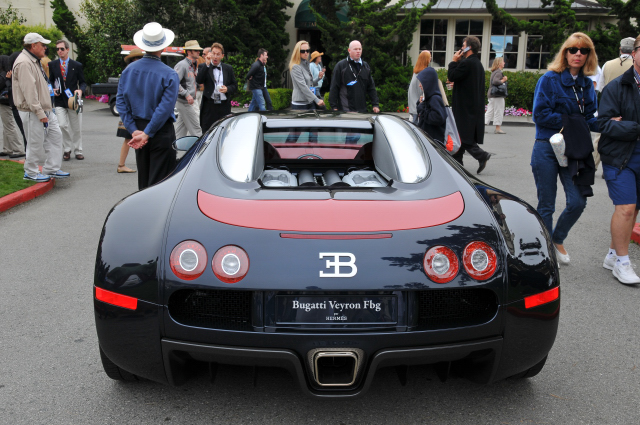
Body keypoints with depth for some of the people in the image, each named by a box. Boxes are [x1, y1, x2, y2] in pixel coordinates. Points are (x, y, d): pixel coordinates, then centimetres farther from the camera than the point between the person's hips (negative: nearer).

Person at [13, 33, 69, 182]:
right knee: (36, 142, -2)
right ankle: (31, 172, 12)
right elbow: (29, 91, -23)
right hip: (32, 112, -10)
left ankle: (51, 169, 20)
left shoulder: (34, 61, 17)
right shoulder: (24, 63, -17)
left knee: (55, 136, 11)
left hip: (45, 110, 10)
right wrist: (40, 113, -23)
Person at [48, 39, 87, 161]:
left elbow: (83, 82, 8)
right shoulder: (52, 65, 9)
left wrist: (80, 90, -13)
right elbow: (50, 81, 16)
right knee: (62, 125, -10)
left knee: (76, 128, 5)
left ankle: (78, 151, 19)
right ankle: (67, 149, 7)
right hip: (59, 101, 0)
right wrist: (53, 89, -5)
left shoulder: (77, 65, 6)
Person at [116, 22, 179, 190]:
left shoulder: (129, 70, 1)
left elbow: (121, 102, -1)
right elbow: (165, 108, -19)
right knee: (159, 181, 0)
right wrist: (146, 134, -15)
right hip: (161, 132, -5)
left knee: (143, 180, 17)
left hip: (138, 127, 5)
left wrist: (134, 131, -4)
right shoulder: (169, 75, -13)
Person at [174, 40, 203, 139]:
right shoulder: (182, 65, -14)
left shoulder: (194, 66, 15)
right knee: (195, 129, -5)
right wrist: (186, 94, -24)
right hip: (185, 102, -9)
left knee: (181, 130, 13)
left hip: (190, 101, 9)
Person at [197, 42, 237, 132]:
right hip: (209, 106, -1)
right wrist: (207, 64, -17)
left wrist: (227, 89, -9)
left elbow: (235, 86, 14)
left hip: (224, 106, 2)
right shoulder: (203, 67, 5)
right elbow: (199, 80, -13)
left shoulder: (228, 68, 12)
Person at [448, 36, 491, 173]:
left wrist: (454, 61, -3)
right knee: (462, 134, 14)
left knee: (463, 135, -9)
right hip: (475, 106, 10)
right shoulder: (478, 64, 14)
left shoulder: (467, 63, -16)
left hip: (465, 106, -10)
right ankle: (456, 160, 20)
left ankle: (481, 155, -17)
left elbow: (452, 77, -14)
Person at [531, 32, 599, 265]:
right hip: (547, 149, -4)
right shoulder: (549, 79, -6)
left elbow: (590, 119, 8)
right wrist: (570, 120, -14)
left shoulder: (586, 84, 10)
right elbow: (540, 115, -14)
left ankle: (558, 239, 25)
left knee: (577, 202, -2)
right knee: (546, 205, 4)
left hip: (574, 150, 4)